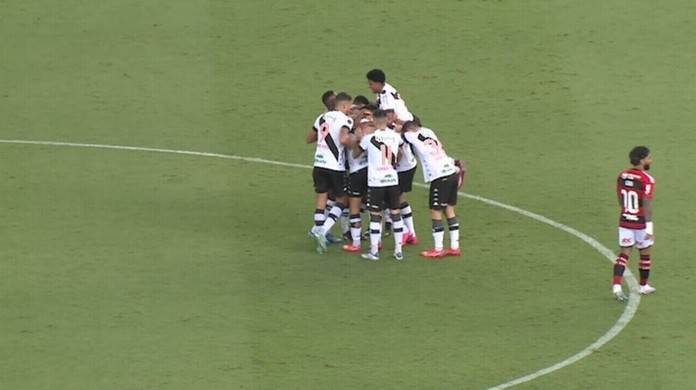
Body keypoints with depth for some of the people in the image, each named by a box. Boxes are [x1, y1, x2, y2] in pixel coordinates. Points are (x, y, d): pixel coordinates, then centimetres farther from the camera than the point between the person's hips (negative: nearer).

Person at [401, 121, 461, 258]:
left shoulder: (412, 136, -3)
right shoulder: (428, 132, 18)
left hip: (439, 177, -8)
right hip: (452, 173, 8)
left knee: (435, 212, 1)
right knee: (449, 210, 15)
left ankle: (438, 250, 3)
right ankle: (454, 247, 19)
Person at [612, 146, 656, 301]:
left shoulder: (622, 176, 2)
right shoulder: (646, 180, -18)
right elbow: (647, 205, -21)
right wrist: (649, 226, -20)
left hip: (625, 221, 5)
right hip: (641, 223, -5)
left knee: (624, 253, 6)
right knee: (645, 254, 14)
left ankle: (616, 285, -11)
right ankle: (643, 286, 27)